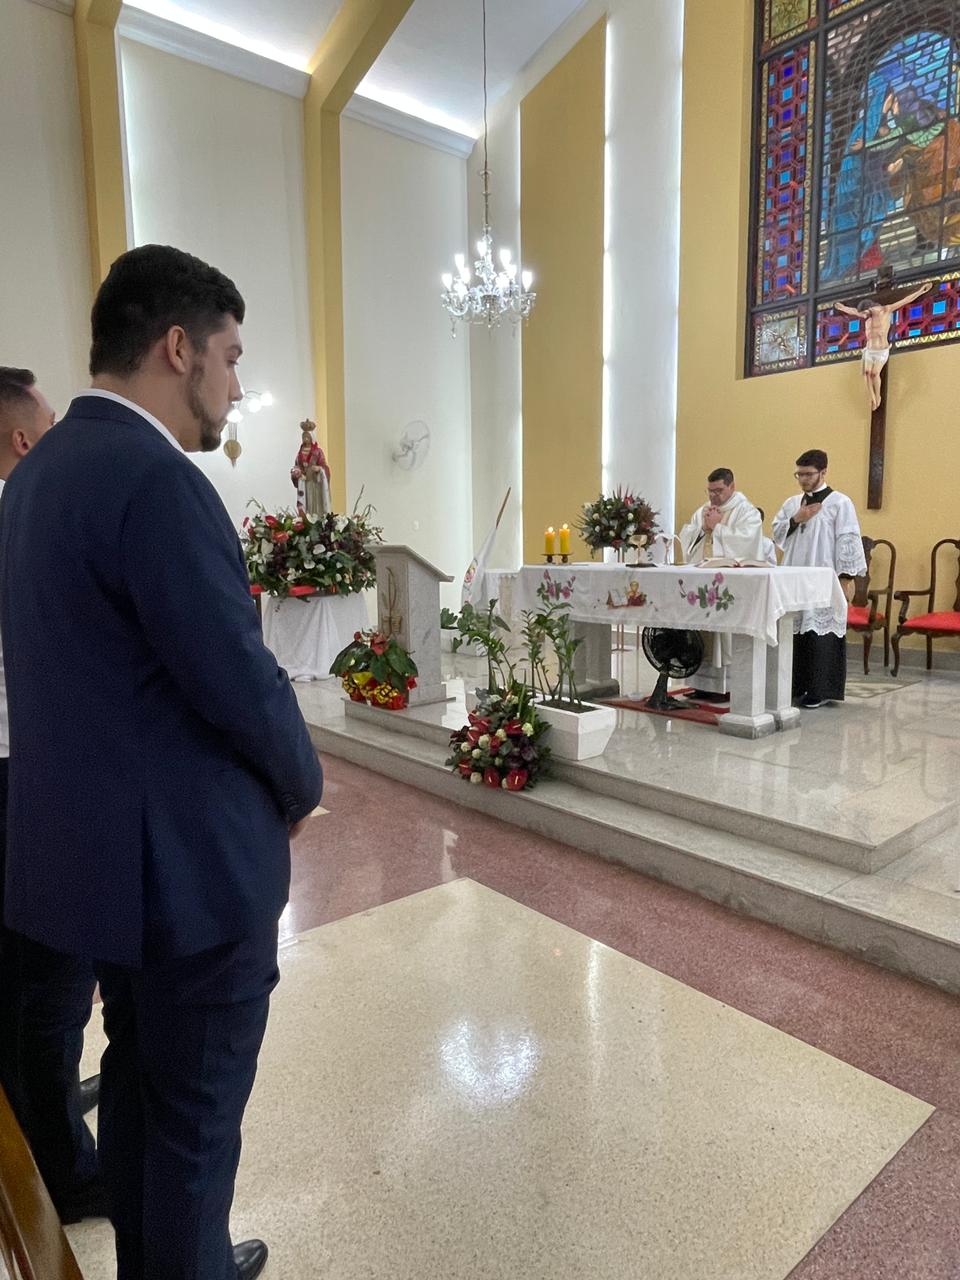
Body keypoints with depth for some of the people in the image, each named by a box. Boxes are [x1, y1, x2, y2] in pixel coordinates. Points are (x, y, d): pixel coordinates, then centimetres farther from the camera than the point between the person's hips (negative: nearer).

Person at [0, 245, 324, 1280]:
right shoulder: (156, 480, -22)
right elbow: (243, 683, -23)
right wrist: (301, 787, -3)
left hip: (101, 842, 10)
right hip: (188, 857, -9)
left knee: (138, 1078, 26)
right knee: (198, 1107, 12)